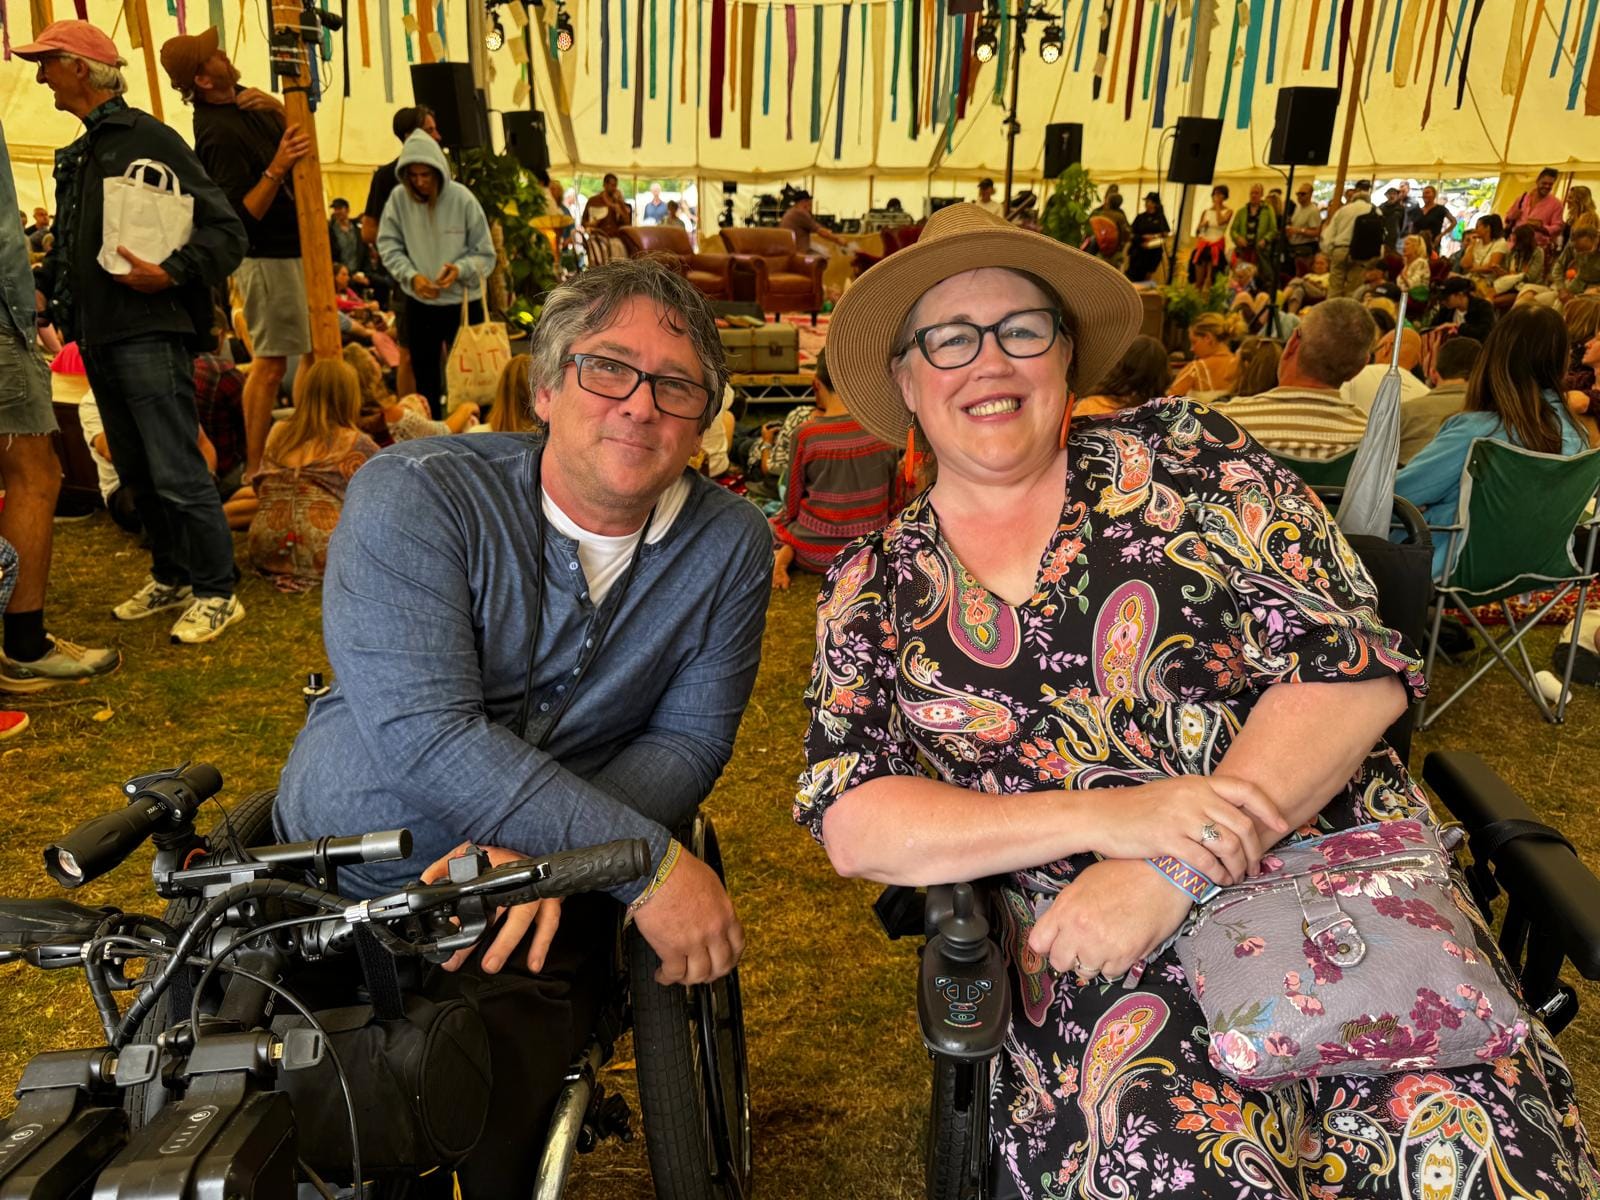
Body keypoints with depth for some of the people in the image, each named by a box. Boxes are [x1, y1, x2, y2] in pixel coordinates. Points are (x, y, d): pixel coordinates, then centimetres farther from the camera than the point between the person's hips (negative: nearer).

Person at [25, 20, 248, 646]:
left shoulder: (146, 137, -6)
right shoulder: (77, 156, 18)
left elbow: (226, 229, -11)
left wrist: (172, 273, -21)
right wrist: (43, 287, 11)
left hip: (148, 333, -9)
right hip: (98, 336, 9)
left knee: (176, 472, -8)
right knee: (136, 472, 13)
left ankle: (216, 592, 1)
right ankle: (171, 577, 24)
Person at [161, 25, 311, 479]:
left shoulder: (242, 98, 6)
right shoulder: (219, 133, -21)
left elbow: (292, 135, 19)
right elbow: (243, 216, -23)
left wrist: (277, 108, -1)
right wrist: (276, 168, -33)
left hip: (287, 247, 9)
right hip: (267, 255, -9)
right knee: (270, 361, -8)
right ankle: (254, 470, -3)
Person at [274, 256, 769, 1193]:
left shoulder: (730, 546, -4)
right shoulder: (413, 496, -14)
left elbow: (690, 740, -5)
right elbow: (425, 734, -24)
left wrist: (546, 849, -23)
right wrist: (649, 862, -28)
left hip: (545, 907, 1)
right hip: (331, 886, 0)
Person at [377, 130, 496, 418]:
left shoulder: (462, 198, -12)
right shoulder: (398, 198, -7)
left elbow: (485, 253, -7)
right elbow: (389, 246, 0)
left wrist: (460, 269, -25)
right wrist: (411, 276, -17)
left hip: (464, 300, -2)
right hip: (419, 303, 2)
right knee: (425, 376, 13)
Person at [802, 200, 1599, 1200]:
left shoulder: (1182, 456, 4)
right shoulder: (873, 588, 7)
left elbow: (1356, 664, -4)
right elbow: (852, 825, -2)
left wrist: (1165, 875, -15)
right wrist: (1111, 818, -16)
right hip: (1097, 965, 0)